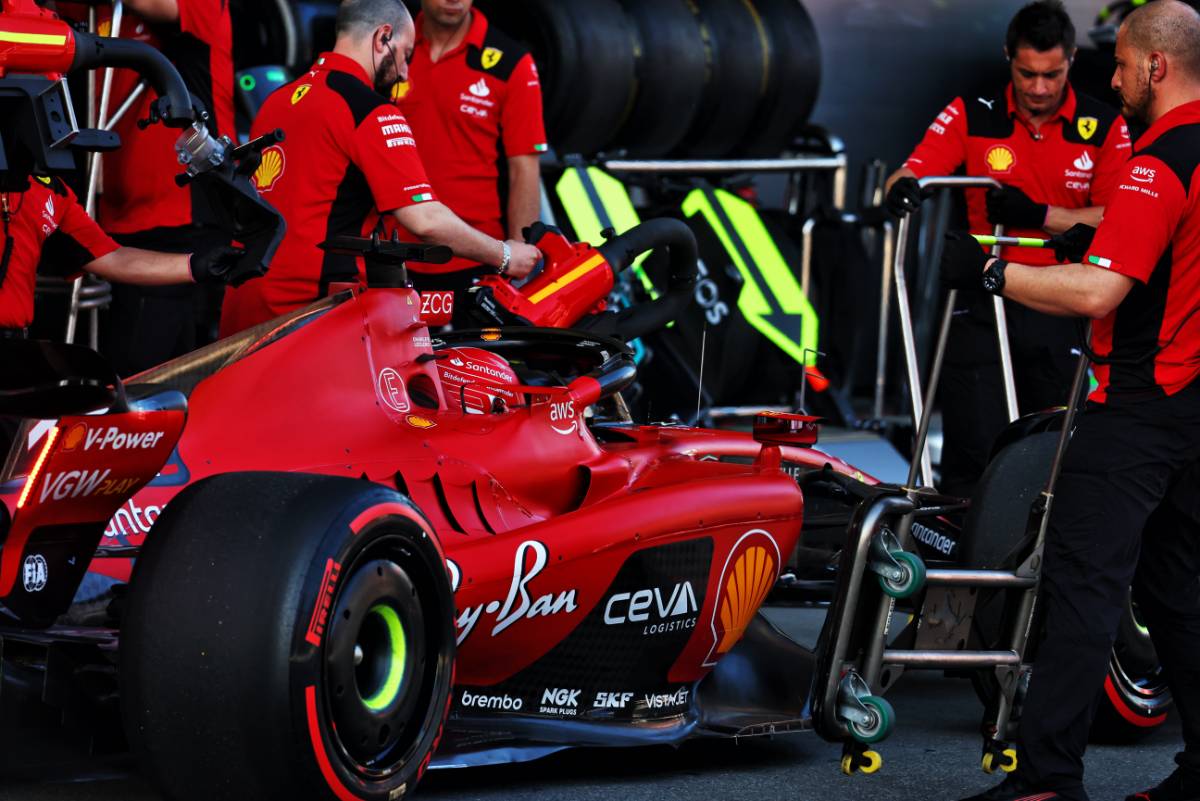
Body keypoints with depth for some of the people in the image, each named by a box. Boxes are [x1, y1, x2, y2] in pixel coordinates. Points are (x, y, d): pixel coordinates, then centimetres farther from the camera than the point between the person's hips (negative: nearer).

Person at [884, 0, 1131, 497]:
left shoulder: (1104, 129, 2)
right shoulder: (973, 116, 2)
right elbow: (912, 172, -7)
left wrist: (1037, 214, -16)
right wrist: (902, 187, -31)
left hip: (1062, 311, 1)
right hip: (983, 306, -1)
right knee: (973, 454, -8)